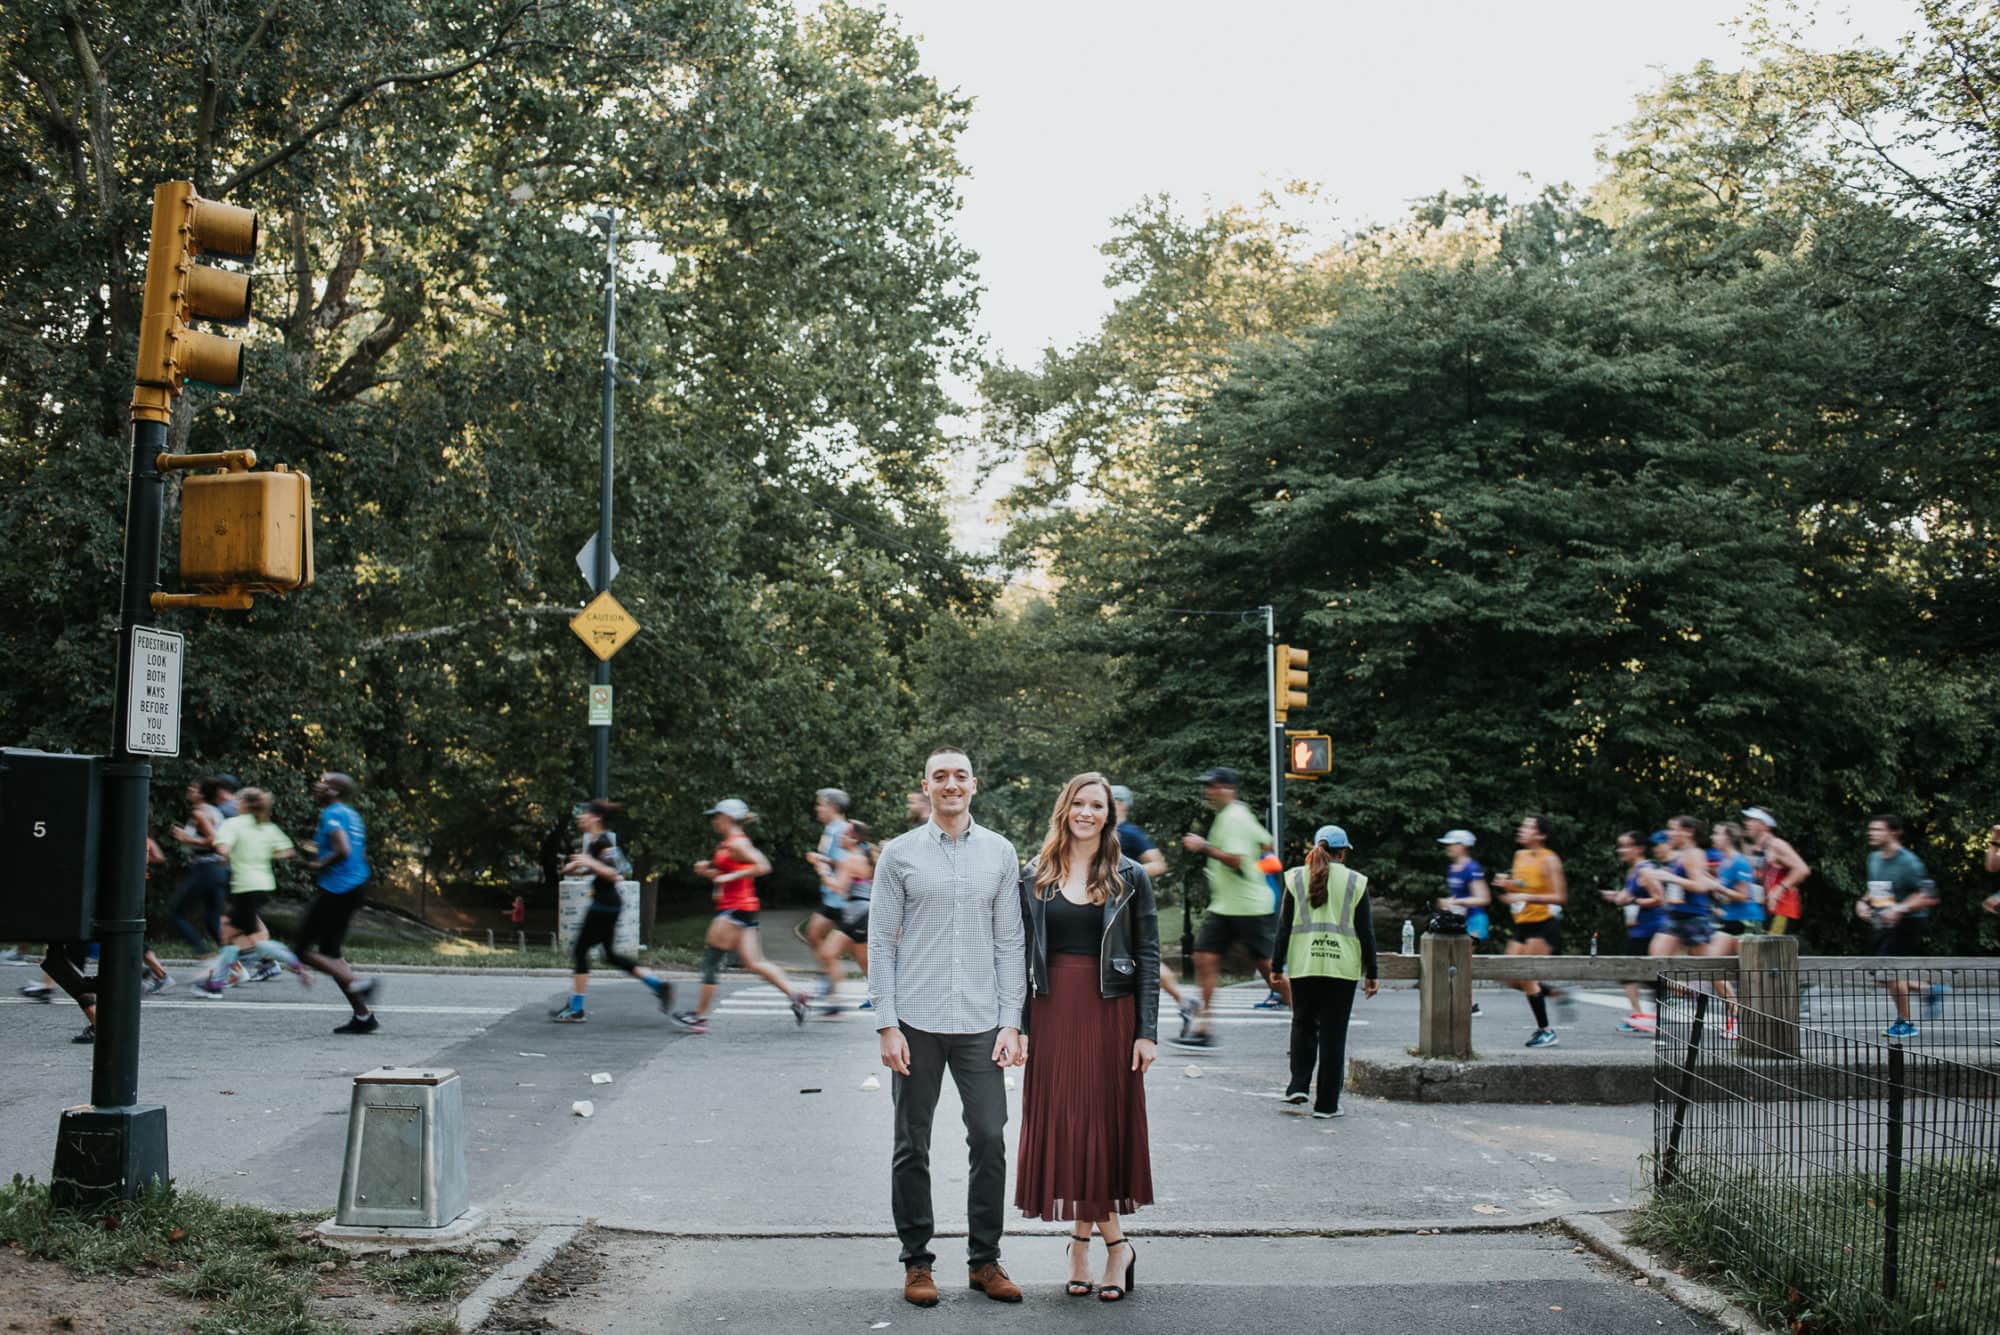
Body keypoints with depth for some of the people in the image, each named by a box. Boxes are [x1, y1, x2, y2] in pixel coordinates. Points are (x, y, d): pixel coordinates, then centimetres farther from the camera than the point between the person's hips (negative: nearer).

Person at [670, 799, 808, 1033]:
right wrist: (706, 870, 9)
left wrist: (730, 876, -23)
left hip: (736, 909, -10)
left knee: (711, 960, -3)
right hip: (743, 909, 10)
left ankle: (699, 1017, 3)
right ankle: (794, 994, 1)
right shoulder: (726, 844, 17)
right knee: (753, 963, 6)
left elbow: (762, 866, -24)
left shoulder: (737, 843, -12)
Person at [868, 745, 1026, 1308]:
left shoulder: (1000, 853, 7)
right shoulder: (899, 854, 2)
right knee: (912, 1147, 6)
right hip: (917, 1023, -1)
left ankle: (985, 1260, 15)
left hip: (981, 1024, 1)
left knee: (990, 1140, 1)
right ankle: (917, 1262, 18)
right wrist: (886, 1025, -6)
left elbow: (1011, 942, 6)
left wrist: (1011, 1023, 0)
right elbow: (881, 943, 1)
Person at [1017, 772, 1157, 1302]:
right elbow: (1022, 955, 7)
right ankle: (1113, 1242, 15)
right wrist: (1019, 1024, 1)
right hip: (1053, 1013, 2)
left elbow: (1148, 956, 0)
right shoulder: (1036, 877, 7)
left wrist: (1147, 1031, -7)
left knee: (1106, 1120, 0)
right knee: (1062, 1122, 3)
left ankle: (1084, 1238, 13)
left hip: (1109, 1013, -2)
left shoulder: (1130, 877, 2)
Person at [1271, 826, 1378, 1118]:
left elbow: (1284, 926, 4)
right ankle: (1327, 1103, 5)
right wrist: (1370, 973, 8)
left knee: (1303, 1024, 18)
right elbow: (1365, 931, 3)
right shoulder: (1355, 882, 3)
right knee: (1333, 1033, 3)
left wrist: (1278, 966, 9)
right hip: (1342, 966, -1)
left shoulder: (1296, 878, 5)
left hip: (1303, 964, 1)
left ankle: (1299, 1085, 7)